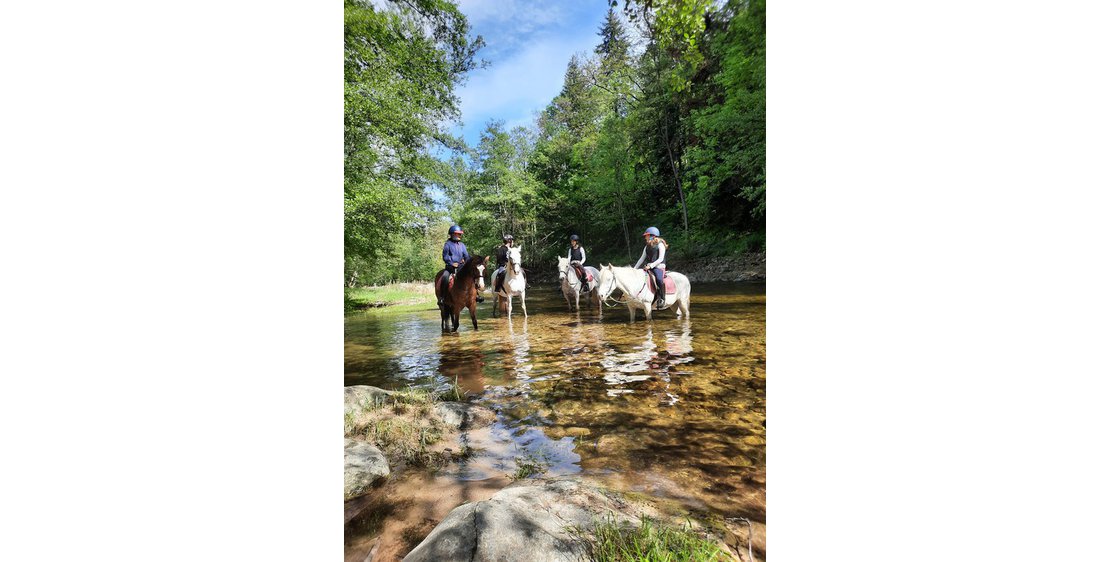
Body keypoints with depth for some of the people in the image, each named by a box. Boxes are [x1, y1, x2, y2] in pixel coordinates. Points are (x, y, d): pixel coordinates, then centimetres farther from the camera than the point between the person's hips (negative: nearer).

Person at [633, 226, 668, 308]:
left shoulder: (660, 244, -2)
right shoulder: (647, 246, 18)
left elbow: (660, 259, -11)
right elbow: (642, 258, 19)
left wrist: (651, 265, -21)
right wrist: (634, 268, 11)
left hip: (659, 267, -7)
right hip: (649, 267, 7)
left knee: (659, 279, -35)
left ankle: (662, 299, -20)